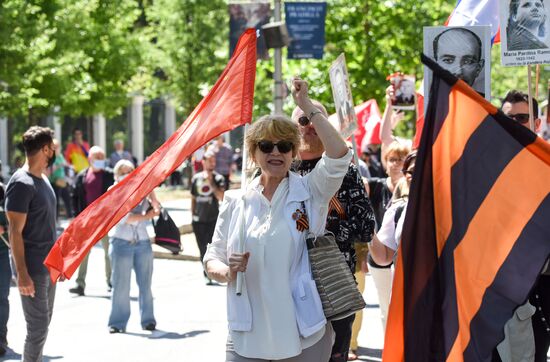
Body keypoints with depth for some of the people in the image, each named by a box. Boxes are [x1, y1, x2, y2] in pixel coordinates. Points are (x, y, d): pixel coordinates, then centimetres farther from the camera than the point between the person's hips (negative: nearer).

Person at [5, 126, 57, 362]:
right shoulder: (21, 184, -16)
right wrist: (22, 273, -22)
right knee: (38, 327, -8)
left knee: (44, 322, 13)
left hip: (48, 266, 9)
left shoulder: (42, 179, 13)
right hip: (32, 268, -9)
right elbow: (15, 231, -19)